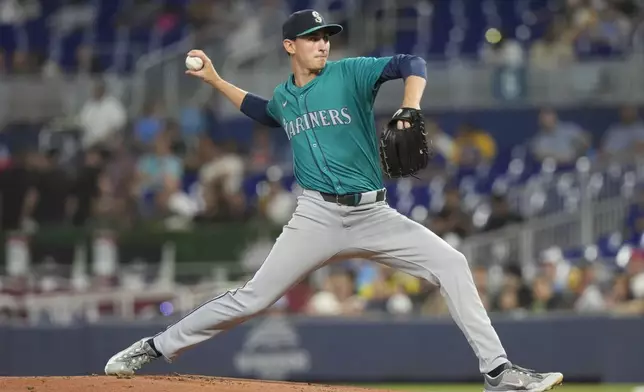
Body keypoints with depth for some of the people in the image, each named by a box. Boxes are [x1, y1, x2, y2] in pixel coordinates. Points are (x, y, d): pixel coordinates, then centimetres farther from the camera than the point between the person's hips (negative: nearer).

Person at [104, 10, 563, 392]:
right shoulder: (284, 97, 11)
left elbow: (411, 64, -14)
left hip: (373, 214, -1)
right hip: (317, 216, 1)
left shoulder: (350, 73, -1)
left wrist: (409, 112, -31)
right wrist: (215, 81, 31)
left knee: (451, 263, -16)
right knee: (252, 298, -7)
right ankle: (157, 347, 5)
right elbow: (264, 111, 36)